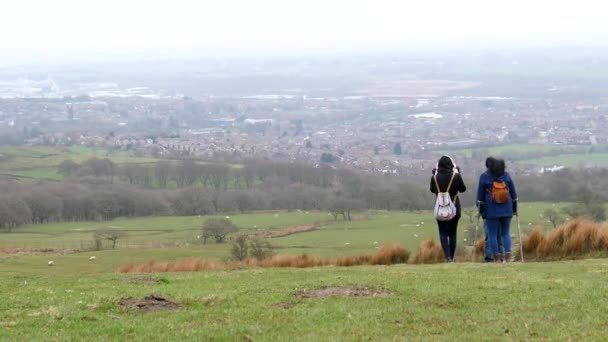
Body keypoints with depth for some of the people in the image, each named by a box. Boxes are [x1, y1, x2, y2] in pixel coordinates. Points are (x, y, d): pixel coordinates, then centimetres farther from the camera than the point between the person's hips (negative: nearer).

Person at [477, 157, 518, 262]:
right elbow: (513, 194, 8)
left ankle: (497, 258, 0)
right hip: (506, 210, 3)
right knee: (506, 233, 11)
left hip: (492, 211, -3)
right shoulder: (506, 175, 3)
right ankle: (508, 255, -5)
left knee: (492, 234, 4)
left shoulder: (484, 177, -5)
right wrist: (514, 209, 16)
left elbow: (480, 195, -2)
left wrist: (480, 210, 7)